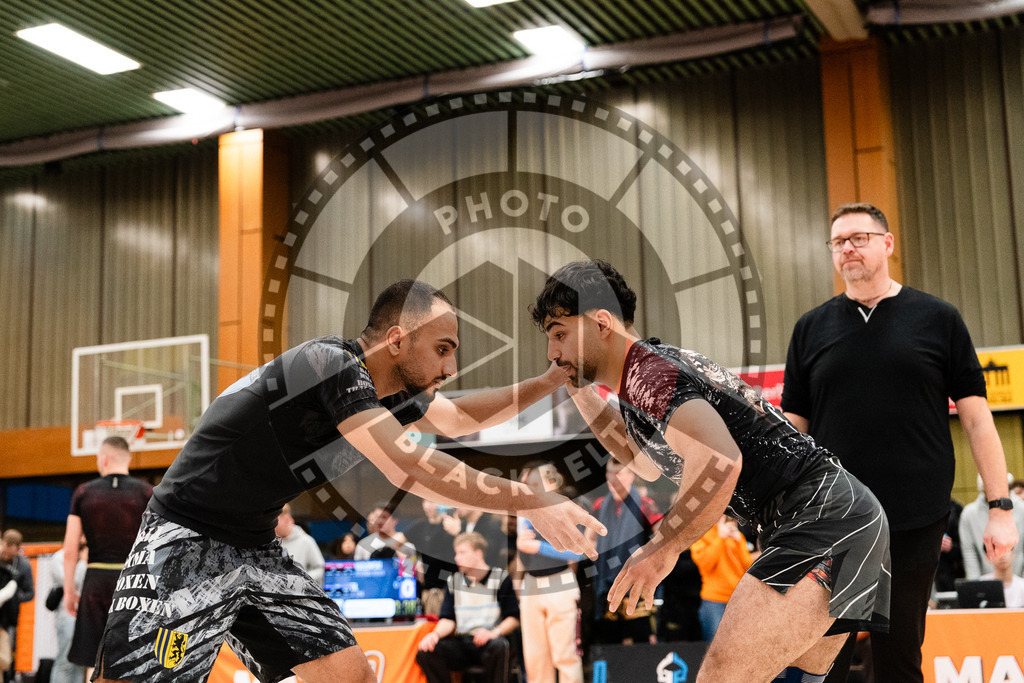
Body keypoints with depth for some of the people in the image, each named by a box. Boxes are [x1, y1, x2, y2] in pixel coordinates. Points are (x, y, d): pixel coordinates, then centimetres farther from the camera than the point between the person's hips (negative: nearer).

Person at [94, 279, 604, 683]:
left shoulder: (389, 388, 5)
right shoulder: (332, 365, -22)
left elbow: (462, 417, 23)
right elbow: (409, 467, -29)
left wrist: (553, 380, 15)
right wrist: (531, 503, -28)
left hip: (257, 552, 9)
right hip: (185, 541, -9)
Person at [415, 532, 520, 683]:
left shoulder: (500, 578, 3)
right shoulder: (454, 581, 15)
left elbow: (514, 618, -2)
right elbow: (448, 619, 10)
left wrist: (494, 632, -20)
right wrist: (436, 634, -12)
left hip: (489, 642, -3)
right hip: (462, 641, 3)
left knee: (499, 647, -40)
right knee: (425, 652, -24)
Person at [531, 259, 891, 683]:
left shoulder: (646, 370, -12)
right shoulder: (657, 362, 19)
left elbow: (720, 461, -30)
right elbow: (649, 464, 37)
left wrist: (663, 547, -18)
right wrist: (580, 394, 29)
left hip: (822, 517, -11)